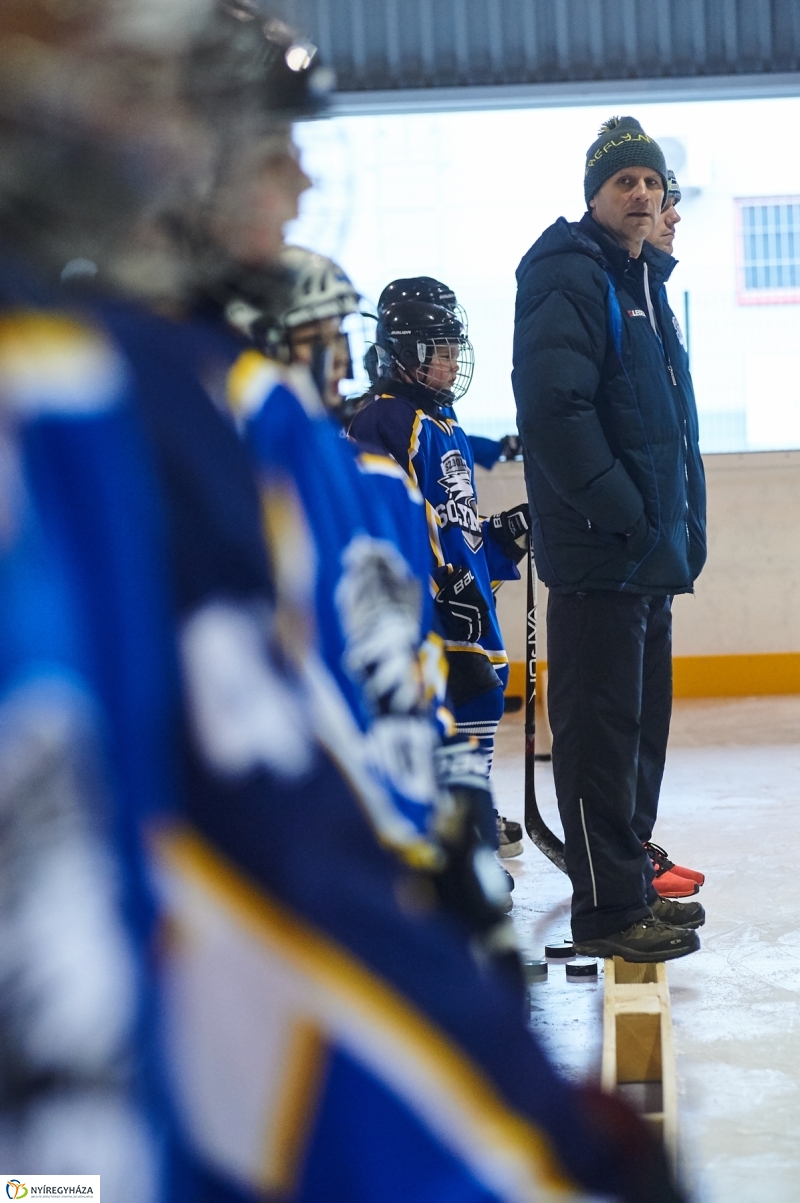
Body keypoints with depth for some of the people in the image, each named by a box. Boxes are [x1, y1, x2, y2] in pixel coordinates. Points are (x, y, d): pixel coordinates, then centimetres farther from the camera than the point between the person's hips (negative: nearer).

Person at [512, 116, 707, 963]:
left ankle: (631, 882, 27)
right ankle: (607, 909, 6)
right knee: (600, 728, -3)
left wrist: (686, 524, 14)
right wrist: (628, 515, -20)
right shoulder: (567, 276, -10)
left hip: (649, 555, 10)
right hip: (596, 551, -10)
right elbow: (553, 408, -22)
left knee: (642, 721, 15)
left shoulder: (646, 283, 21)